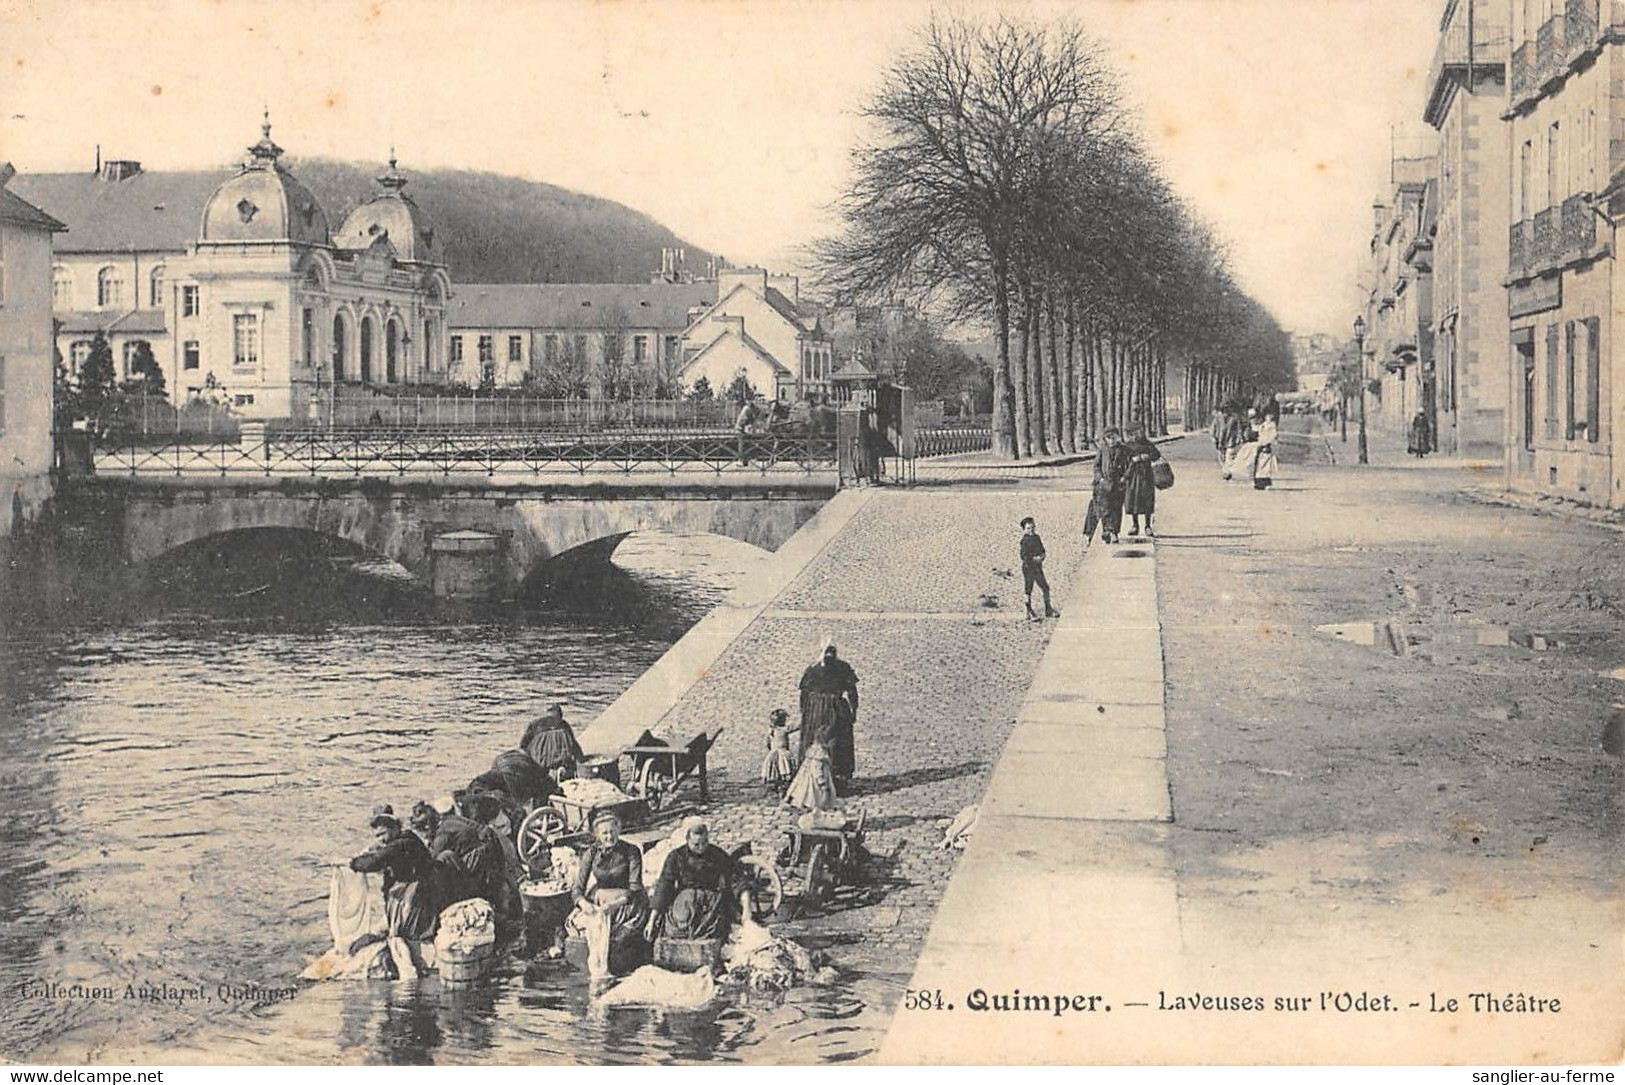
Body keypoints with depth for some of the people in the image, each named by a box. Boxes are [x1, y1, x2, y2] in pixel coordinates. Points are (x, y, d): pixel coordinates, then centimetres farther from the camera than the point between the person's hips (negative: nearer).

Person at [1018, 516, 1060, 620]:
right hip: (1028, 567, -7)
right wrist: (1035, 558, -18)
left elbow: (1042, 551, 15)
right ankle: (1030, 613, 9)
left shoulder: (1037, 538, 9)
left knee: (1045, 588, 9)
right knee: (1028, 590, 1)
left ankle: (1048, 610, 20)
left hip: (1038, 567, 7)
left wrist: (1041, 557, -5)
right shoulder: (1025, 540, -12)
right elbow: (1024, 556, -18)